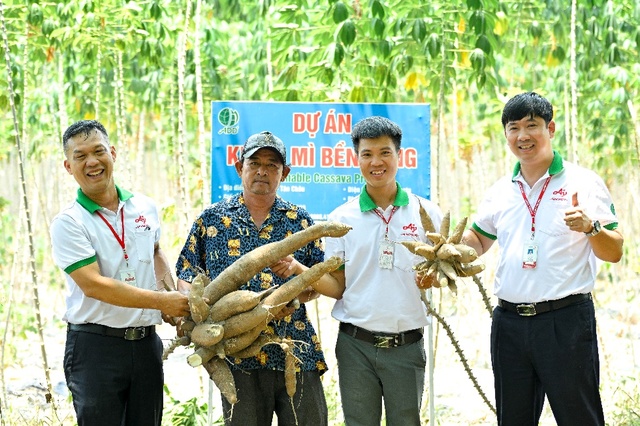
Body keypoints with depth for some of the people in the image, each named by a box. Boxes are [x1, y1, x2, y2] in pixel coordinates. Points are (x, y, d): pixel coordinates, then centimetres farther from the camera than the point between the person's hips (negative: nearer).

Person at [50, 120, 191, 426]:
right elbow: (93, 285, -18)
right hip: (95, 346, -5)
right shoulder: (68, 222, -8)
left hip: (146, 342, 5)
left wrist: (173, 293, 10)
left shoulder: (145, 208, 9)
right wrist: (161, 301, -19)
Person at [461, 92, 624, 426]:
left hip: (566, 321, -5)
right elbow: (477, 241, 24)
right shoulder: (501, 191, 11)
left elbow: (614, 253, -4)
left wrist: (590, 227, -24)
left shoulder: (583, 182, -2)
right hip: (509, 321, 5)